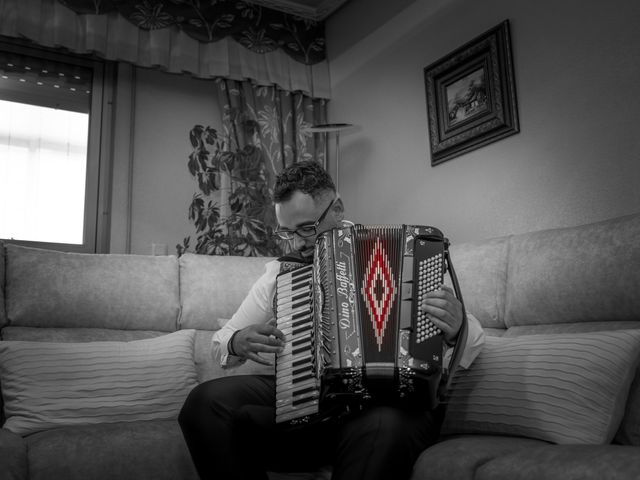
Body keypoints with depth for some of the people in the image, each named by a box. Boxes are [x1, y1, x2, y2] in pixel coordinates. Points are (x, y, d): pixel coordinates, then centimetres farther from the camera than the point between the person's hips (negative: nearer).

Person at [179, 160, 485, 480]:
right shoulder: (279, 273, 12)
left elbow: (471, 337, 6)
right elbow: (221, 342, 20)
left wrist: (455, 330, -19)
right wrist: (238, 344, -4)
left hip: (387, 402, -3)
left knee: (383, 427, -39)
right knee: (206, 402, -20)